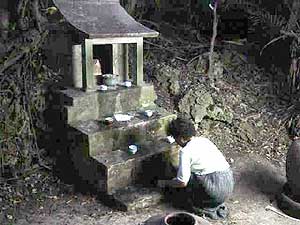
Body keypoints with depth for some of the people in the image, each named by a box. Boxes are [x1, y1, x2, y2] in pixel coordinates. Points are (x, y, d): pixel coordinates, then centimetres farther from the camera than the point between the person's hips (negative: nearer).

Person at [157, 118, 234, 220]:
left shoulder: (186, 151, -10)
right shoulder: (204, 140, 13)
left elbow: (182, 182, -9)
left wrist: (164, 183, 10)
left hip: (216, 190, -8)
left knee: (178, 186, 8)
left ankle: (207, 210, 6)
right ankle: (218, 207, 17)